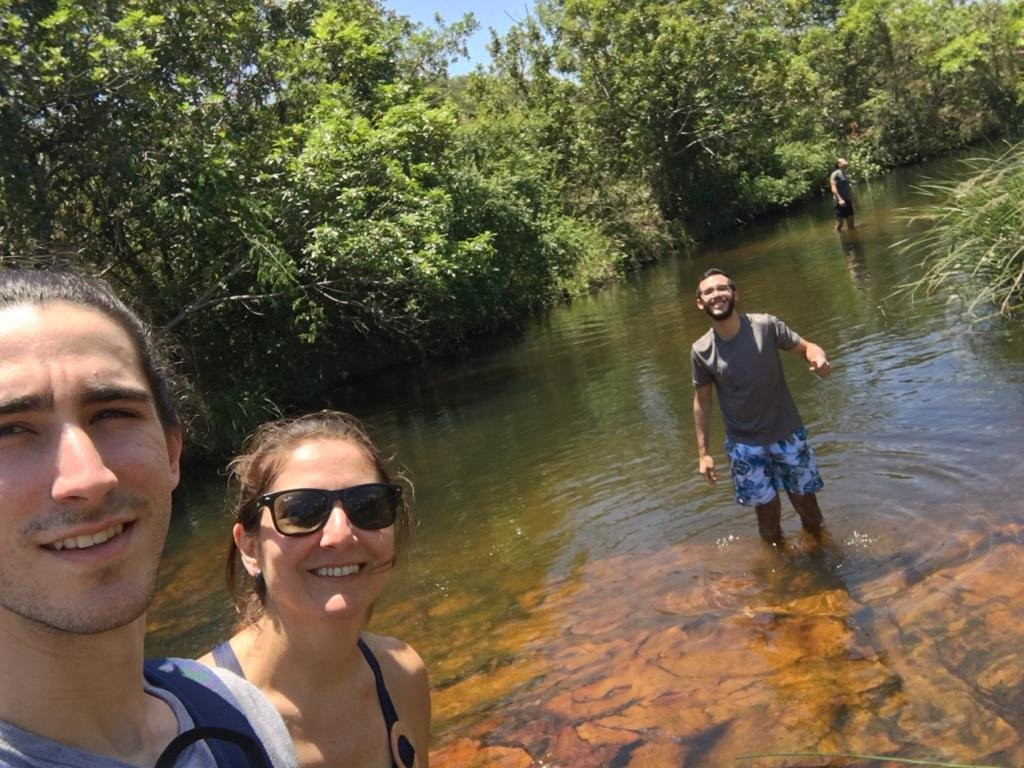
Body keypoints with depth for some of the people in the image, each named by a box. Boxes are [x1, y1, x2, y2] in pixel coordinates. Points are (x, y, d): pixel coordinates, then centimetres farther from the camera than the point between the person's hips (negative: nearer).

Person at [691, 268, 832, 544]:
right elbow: (702, 402, -1)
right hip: (744, 444, 0)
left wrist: (819, 358, -30)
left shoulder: (766, 326, -15)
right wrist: (703, 452, -1)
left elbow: (805, 347, -5)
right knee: (767, 509, 10)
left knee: (805, 501, 16)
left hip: (787, 434, 0)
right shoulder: (701, 351, -11)